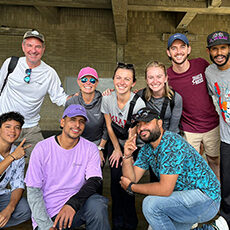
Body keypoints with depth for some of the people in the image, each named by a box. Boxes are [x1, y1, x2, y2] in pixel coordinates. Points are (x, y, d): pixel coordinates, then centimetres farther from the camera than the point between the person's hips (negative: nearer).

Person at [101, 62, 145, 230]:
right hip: (115, 144, 3)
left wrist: (125, 154, -13)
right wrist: (116, 149, 2)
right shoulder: (107, 99, -15)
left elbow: (132, 135, -19)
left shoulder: (138, 104, -27)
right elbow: (109, 126, -2)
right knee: (115, 179, 0)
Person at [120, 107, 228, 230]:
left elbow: (165, 189, -29)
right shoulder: (147, 149, 3)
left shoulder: (172, 144, -26)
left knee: (151, 204, -25)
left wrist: (131, 187, -16)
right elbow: (132, 178, -1)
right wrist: (127, 156, -18)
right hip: (185, 197, 9)